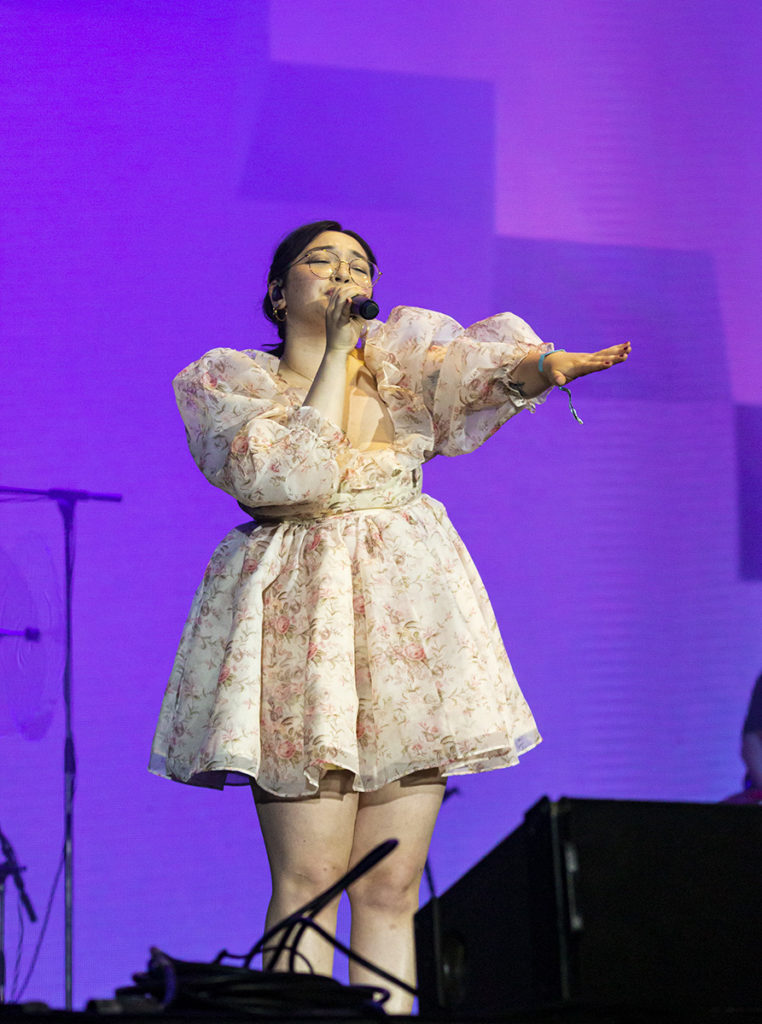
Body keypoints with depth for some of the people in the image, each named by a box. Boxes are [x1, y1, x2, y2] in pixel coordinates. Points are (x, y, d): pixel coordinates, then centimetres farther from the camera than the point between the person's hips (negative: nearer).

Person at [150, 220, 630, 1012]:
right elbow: (291, 477, -12)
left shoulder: (399, 356, 12)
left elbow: (474, 365, -10)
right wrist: (334, 353, -6)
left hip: (406, 611, 3)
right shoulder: (228, 383, 6)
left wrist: (543, 365, -32)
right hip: (298, 620, -3)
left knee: (394, 887, -1)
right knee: (307, 880, -10)